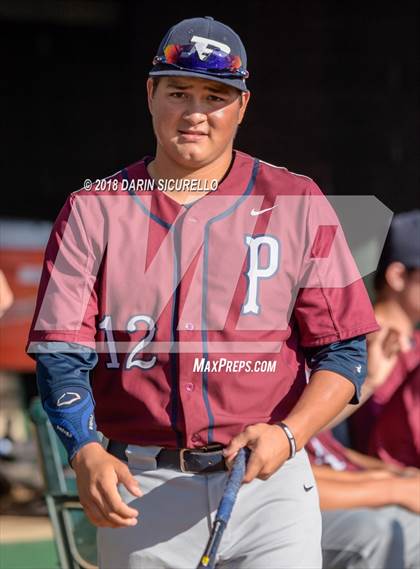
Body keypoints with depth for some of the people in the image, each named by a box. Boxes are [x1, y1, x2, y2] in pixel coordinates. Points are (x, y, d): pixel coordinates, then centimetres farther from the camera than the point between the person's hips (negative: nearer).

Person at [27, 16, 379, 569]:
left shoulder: (298, 205, 5)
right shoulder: (93, 211, 6)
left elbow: (343, 352, 3)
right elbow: (60, 355, -1)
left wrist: (288, 434, -15)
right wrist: (86, 454, -20)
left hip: (267, 481, -1)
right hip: (139, 487, 1)